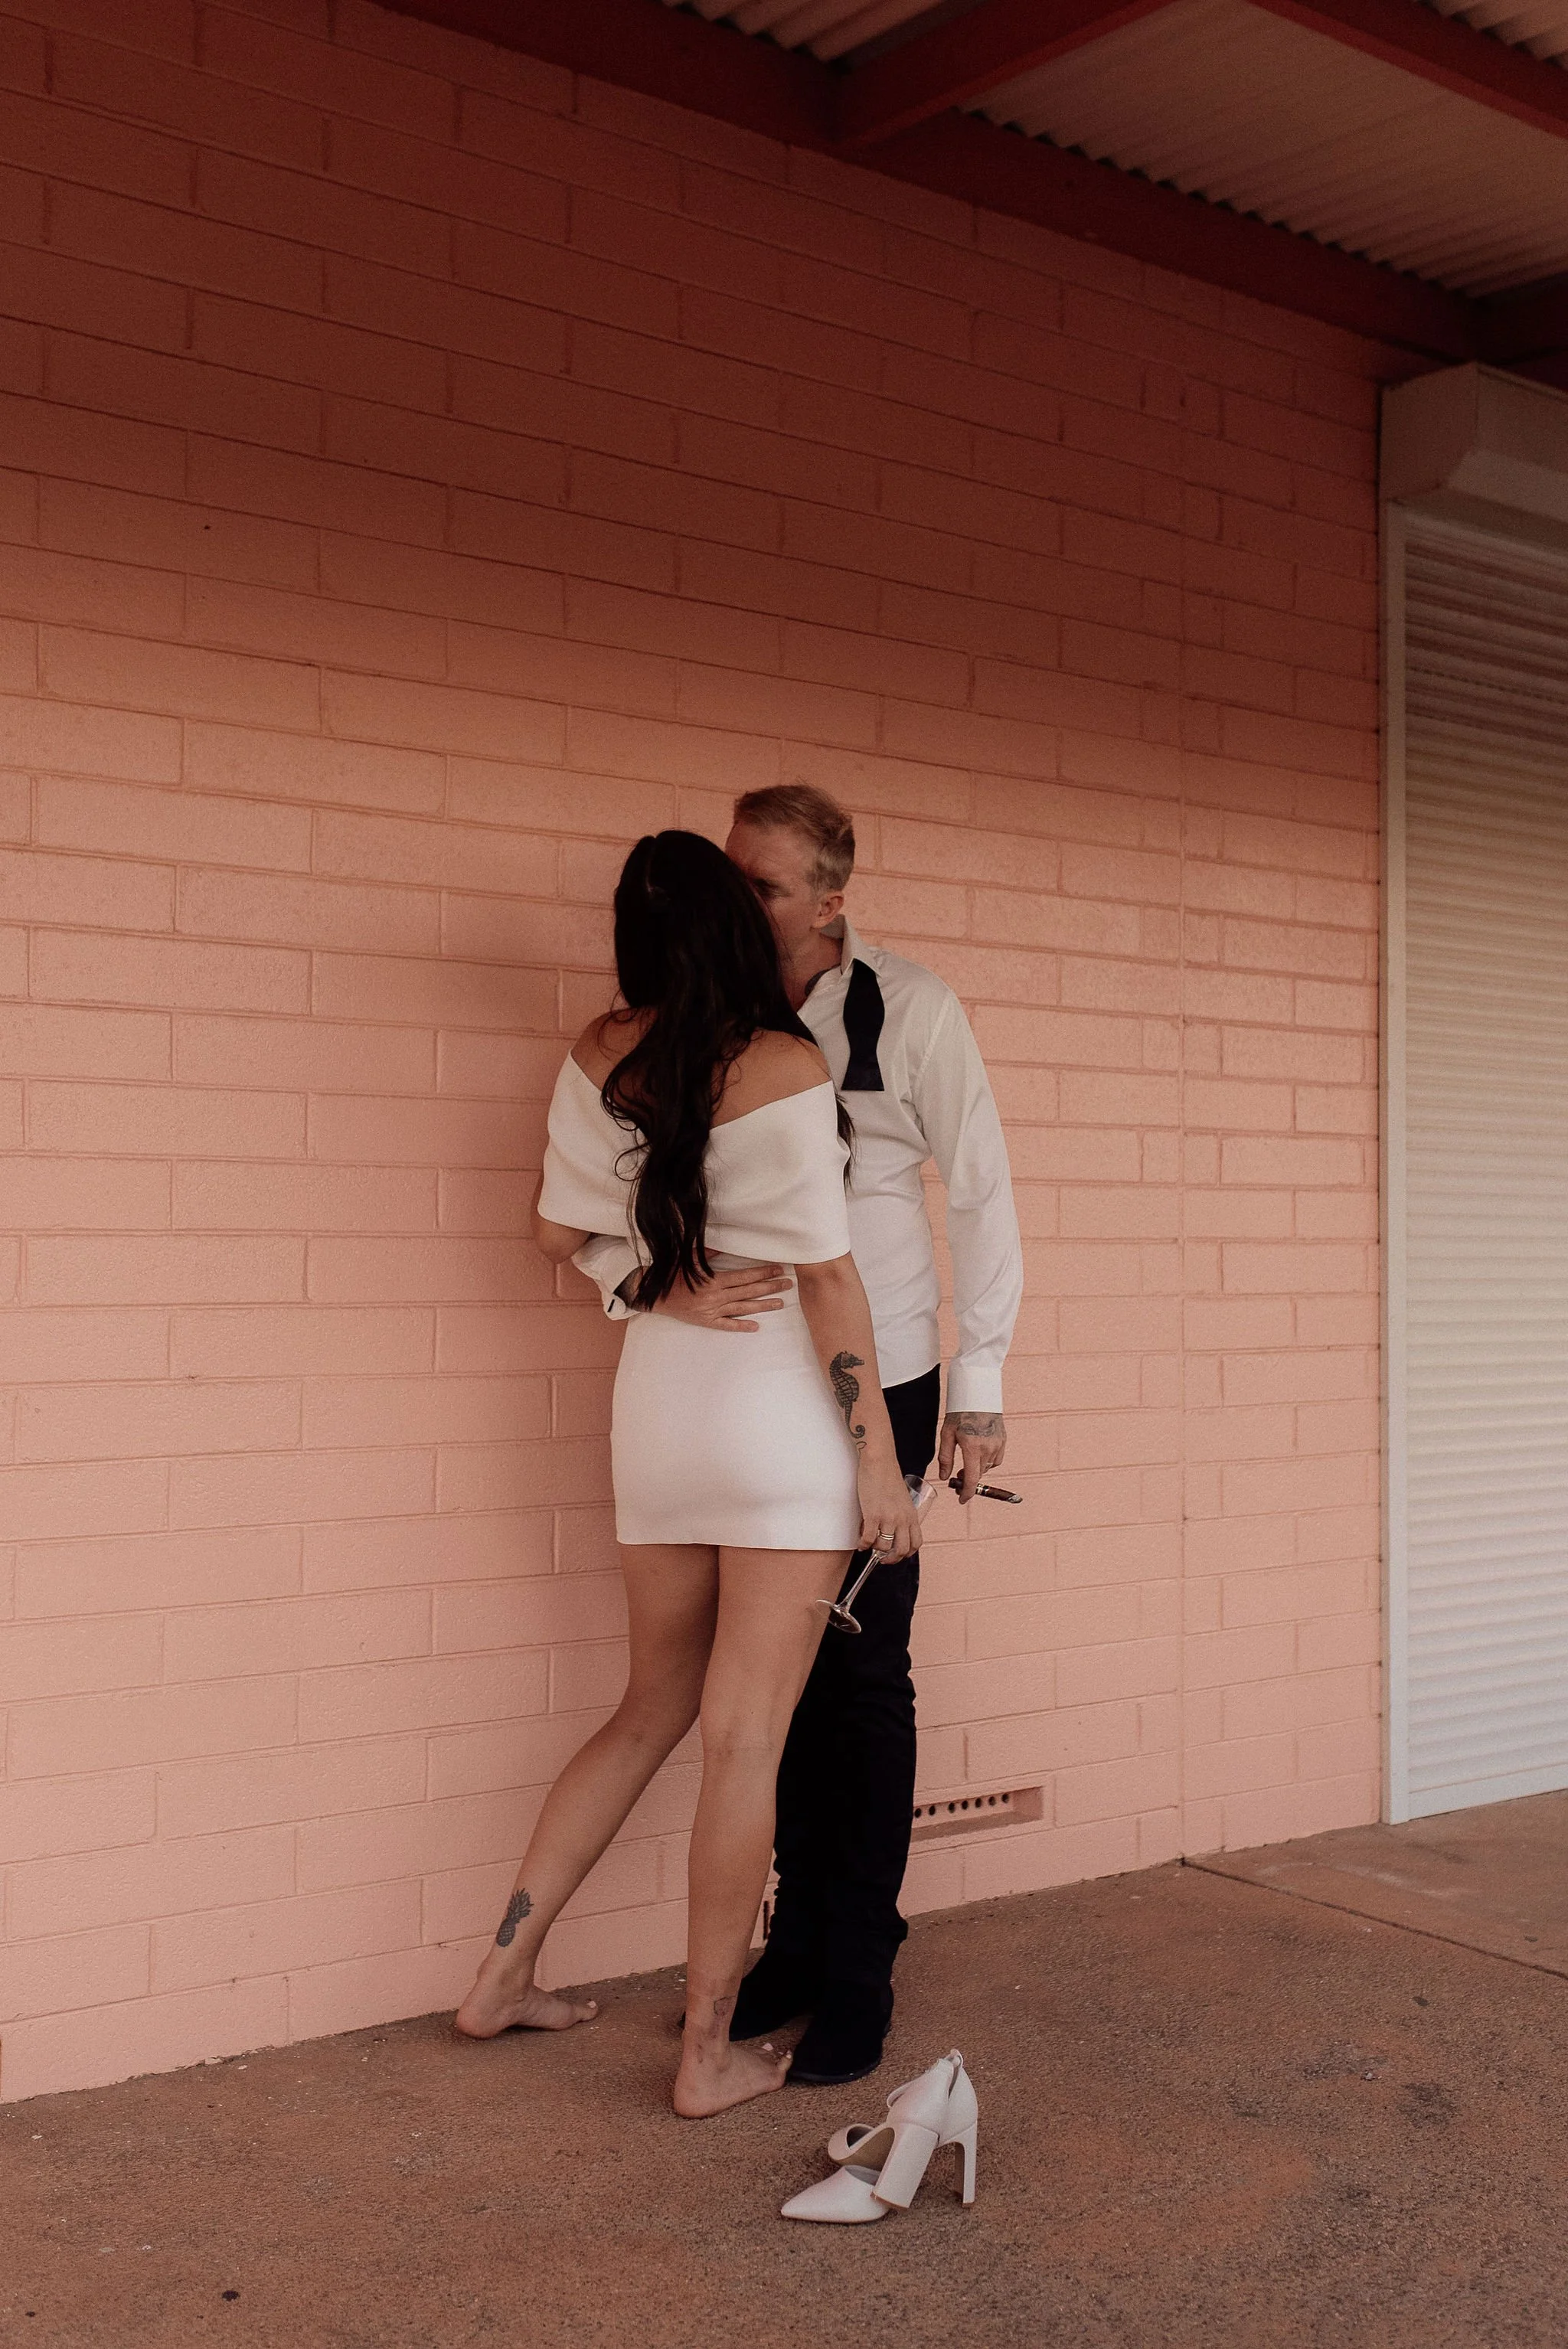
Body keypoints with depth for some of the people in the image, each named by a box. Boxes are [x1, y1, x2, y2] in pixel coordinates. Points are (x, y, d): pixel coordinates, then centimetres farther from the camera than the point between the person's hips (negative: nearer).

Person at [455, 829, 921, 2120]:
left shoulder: (602, 1057, 2)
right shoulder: (786, 1070, -14)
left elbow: (560, 1229, 11)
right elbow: (829, 1279, -13)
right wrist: (878, 1459, -8)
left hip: (659, 1394, 6)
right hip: (781, 1401, -6)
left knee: (654, 1709, 20)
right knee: (745, 1739, 1)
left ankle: (503, 1975, 26)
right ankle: (711, 2053, 11)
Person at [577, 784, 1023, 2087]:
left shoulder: (907, 1008, -9)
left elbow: (979, 1189, -3)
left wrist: (981, 1382, -4)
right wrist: (653, 1285, -26)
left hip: (877, 1376, -3)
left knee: (864, 1670, 2)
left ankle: (860, 1974, 13)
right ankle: (801, 1941, 24)